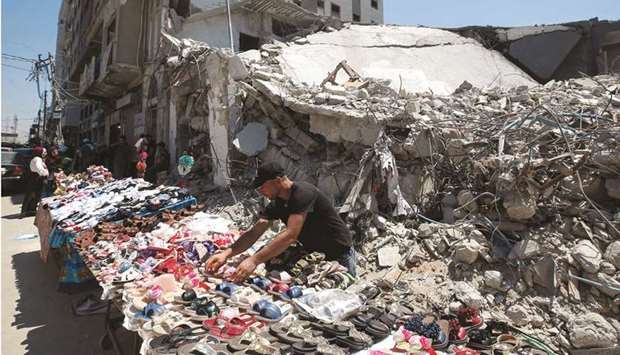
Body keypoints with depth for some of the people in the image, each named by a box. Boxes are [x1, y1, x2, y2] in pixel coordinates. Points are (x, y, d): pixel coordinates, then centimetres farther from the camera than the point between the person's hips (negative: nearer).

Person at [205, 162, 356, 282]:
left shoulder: (303, 193, -29)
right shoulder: (277, 203, -3)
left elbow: (290, 235, -37)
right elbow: (254, 232, -8)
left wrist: (254, 260, -40)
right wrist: (226, 253, -21)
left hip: (339, 255, -7)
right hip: (313, 254, 7)